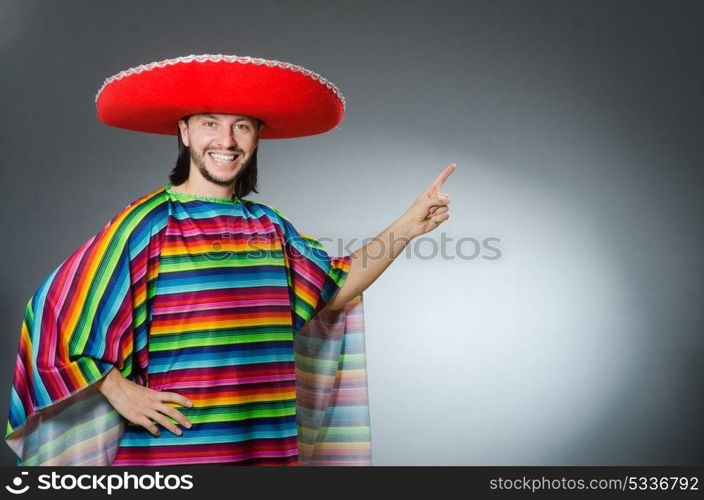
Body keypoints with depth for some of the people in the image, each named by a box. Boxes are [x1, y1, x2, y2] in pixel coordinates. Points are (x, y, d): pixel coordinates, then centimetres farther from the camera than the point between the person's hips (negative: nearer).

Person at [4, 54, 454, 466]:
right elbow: (55, 315, -7)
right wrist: (117, 392, -11)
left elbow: (336, 287, 15)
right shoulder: (147, 224, -10)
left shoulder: (268, 225, 7)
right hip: (166, 449, -5)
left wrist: (408, 227, 9)